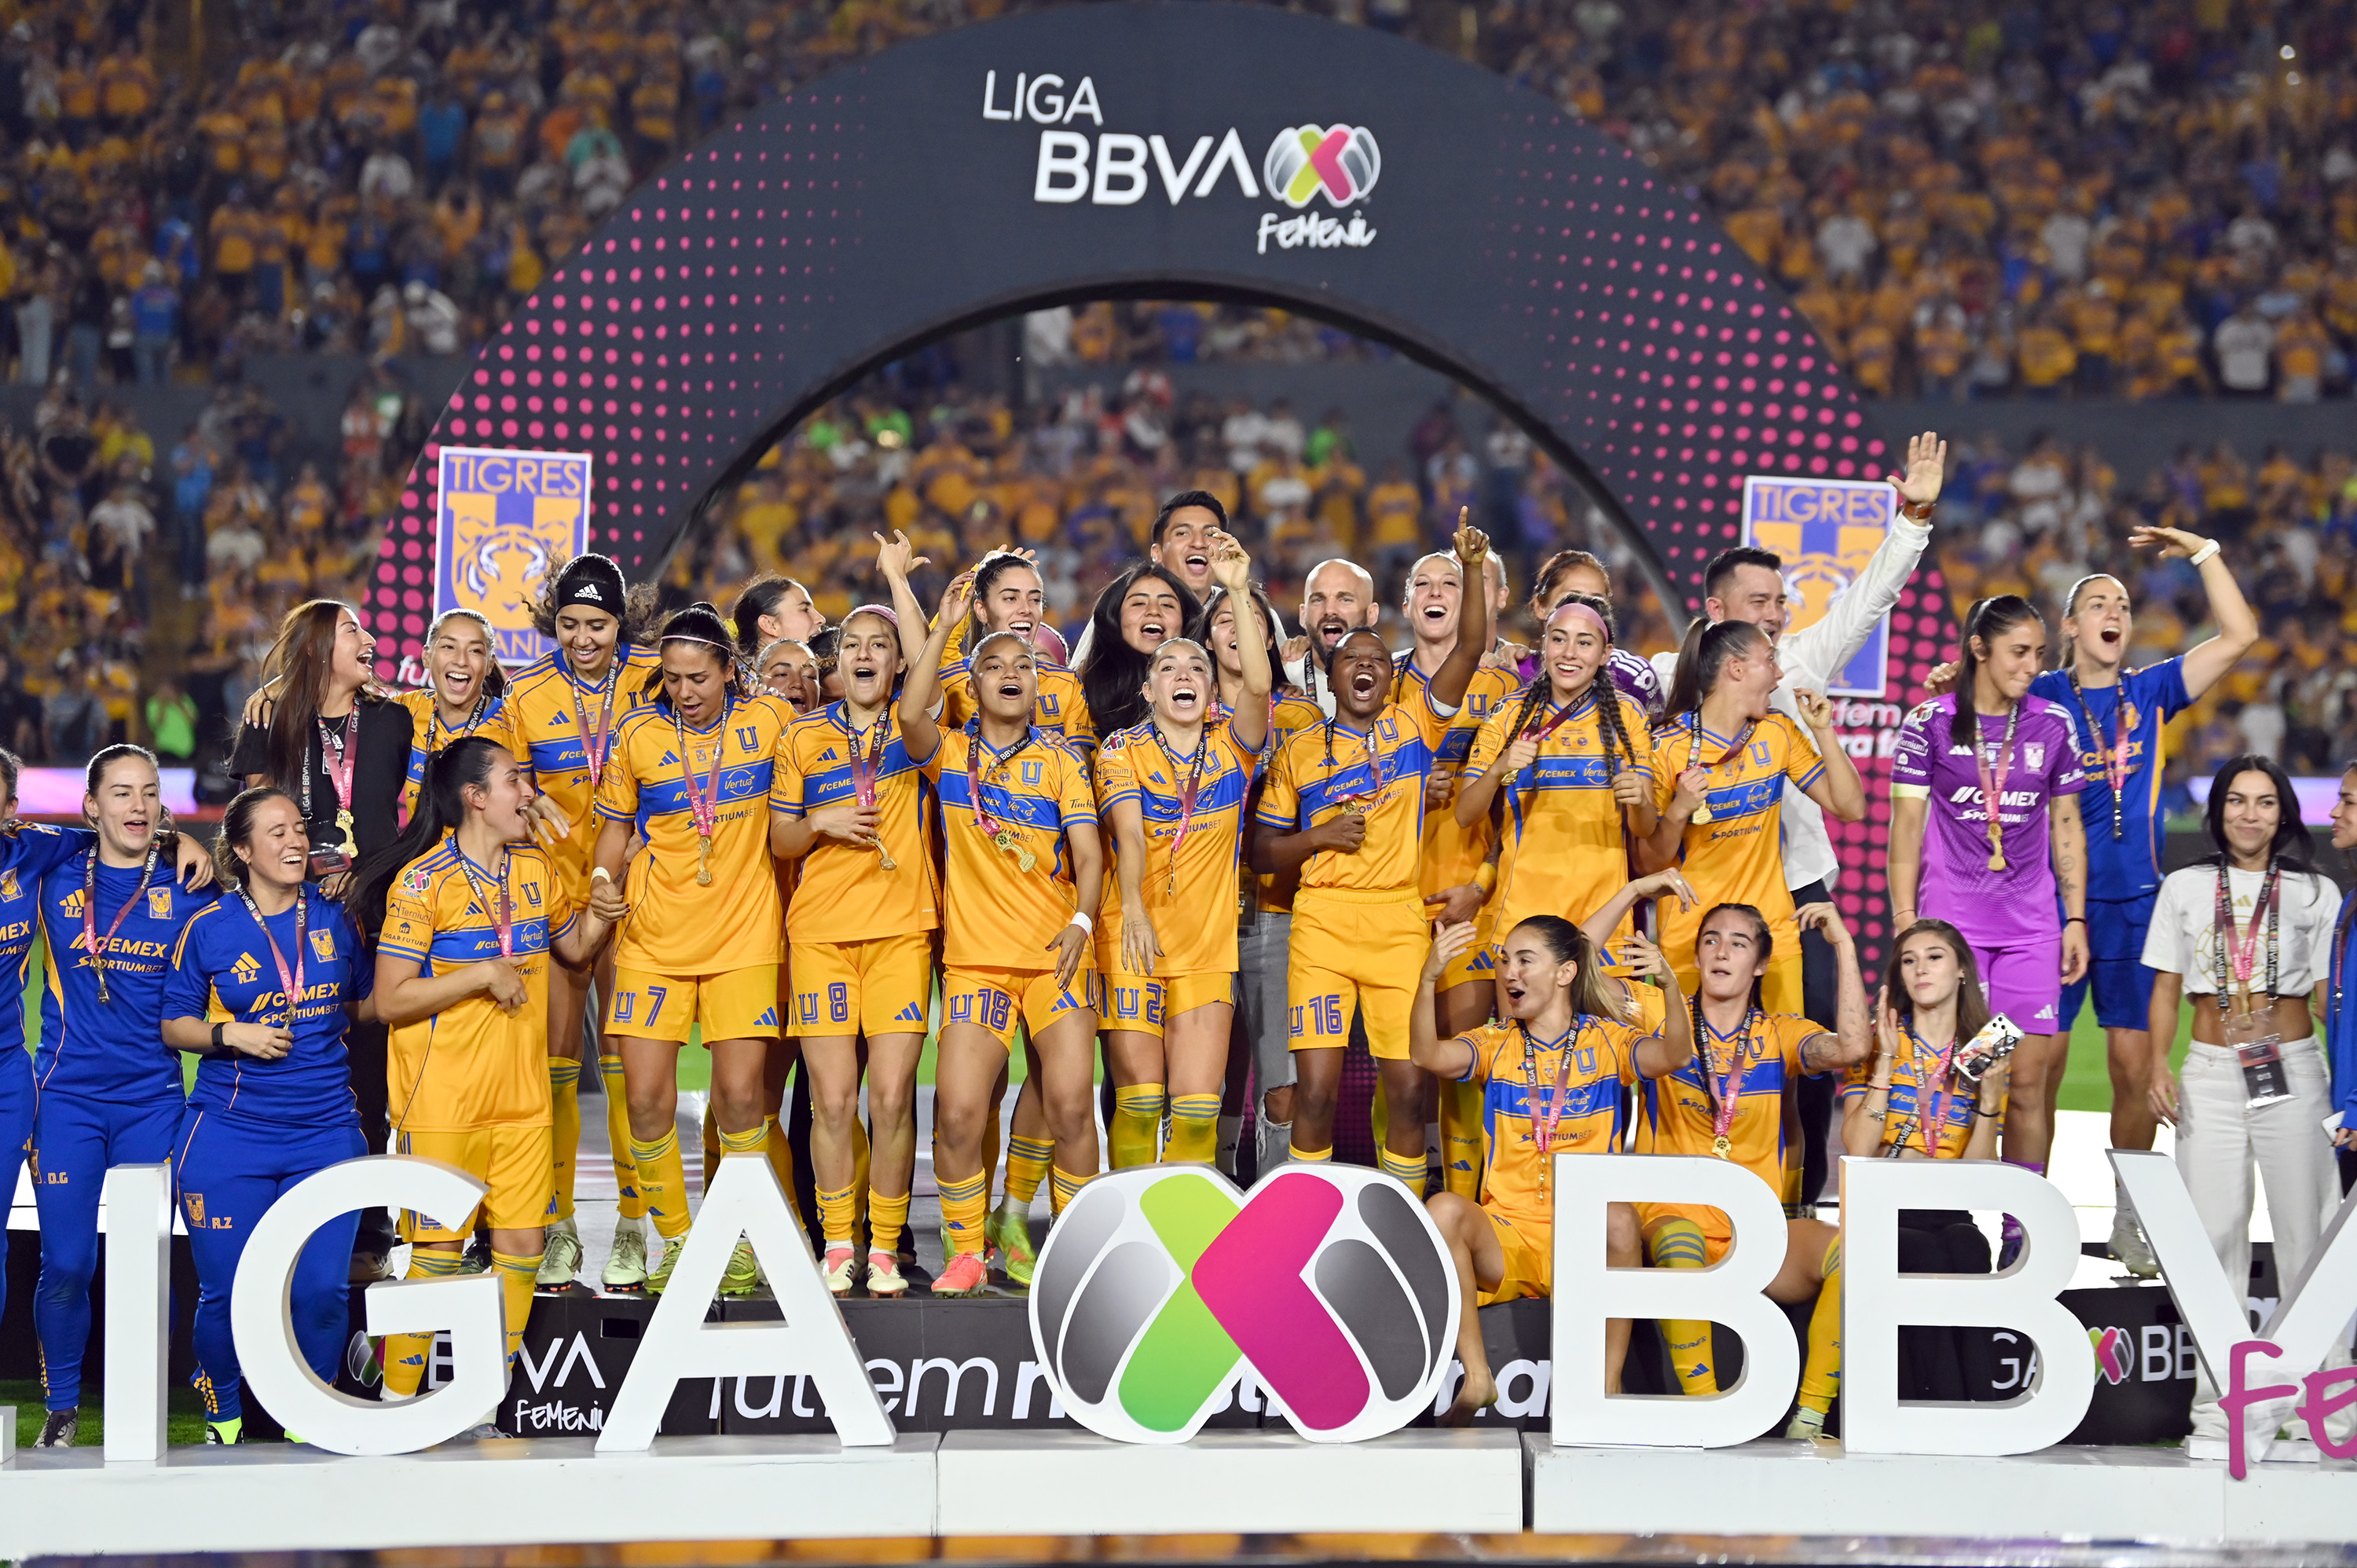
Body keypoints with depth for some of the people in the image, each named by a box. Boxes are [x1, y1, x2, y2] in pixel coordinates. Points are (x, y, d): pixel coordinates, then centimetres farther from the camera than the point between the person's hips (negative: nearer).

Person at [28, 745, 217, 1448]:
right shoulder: (53, 865, 3)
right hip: (67, 1096, 0)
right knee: (65, 1265, -2)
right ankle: (61, 1409, 14)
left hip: (152, 1100, 0)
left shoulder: (185, 885, 2)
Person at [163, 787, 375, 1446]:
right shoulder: (208, 927, -2)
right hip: (229, 1135, -2)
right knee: (226, 1291, -2)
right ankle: (222, 1419, 19)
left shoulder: (334, 917, 7)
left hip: (325, 1132, 2)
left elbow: (364, 1003, 19)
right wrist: (230, 1034, -14)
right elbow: (174, 1024, 3)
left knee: (322, 1289, -4)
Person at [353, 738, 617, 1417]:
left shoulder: (536, 868, 10)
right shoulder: (421, 882, -10)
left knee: (521, 1247, 3)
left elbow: (573, 950, 25)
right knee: (437, 1254, -5)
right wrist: (483, 975, -17)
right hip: (443, 1101, -6)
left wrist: (598, 916, 4)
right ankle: (395, 1409, 7)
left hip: (521, 1098, 6)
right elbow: (390, 999, -13)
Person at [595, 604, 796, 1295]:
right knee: (646, 1096, -5)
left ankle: (739, 1241, 10)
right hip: (654, 939, 1)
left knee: (740, 1093, -7)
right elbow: (616, 825, 13)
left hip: (744, 936, -1)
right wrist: (604, 885, -3)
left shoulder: (769, 721, 1)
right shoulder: (637, 734, 1)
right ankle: (673, 1239, 12)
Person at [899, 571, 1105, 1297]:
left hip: (1057, 955, 0)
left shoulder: (1059, 760, 9)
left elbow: (1088, 853, 3)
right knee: (957, 1113, -9)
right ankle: (965, 1254, 6)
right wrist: (943, 626, -15)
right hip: (975, 957, 0)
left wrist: (1081, 922, -15)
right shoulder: (950, 753, 7)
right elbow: (911, 714, -15)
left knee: (1070, 1104, -9)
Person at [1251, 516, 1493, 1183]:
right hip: (1321, 925, 0)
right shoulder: (1300, 751, 11)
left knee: (1408, 1088, -2)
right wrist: (1317, 837, -5)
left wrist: (1474, 571, -15)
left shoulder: (1414, 724, 10)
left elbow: (1470, 649, -2)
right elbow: (1262, 852, 13)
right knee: (1316, 1087, -7)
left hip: (1400, 924, 0)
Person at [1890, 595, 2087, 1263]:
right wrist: (1905, 924, -3)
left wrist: (2075, 919, 9)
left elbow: (2066, 827, 15)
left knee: (2028, 1078, -1)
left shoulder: (2052, 725, 8)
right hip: (1950, 924, -2)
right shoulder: (1930, 722, -1)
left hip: (2030, 929, 2)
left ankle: (2022, 1226, 6)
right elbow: (1905, 827, 1)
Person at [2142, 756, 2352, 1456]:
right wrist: (2157, 1064, -3)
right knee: (2214, 1234, -2)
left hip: (2292, 1071, -1)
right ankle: (2216, 1411, 1)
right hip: (2210, 1075, 1)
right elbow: (2167, 987, 11)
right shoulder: (2185, 888, 11)